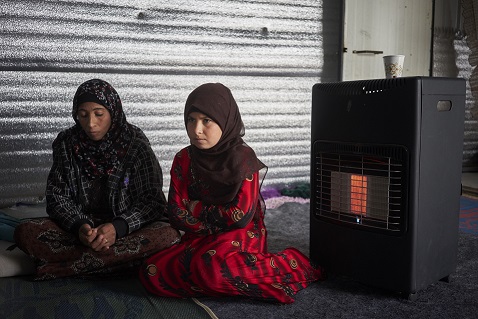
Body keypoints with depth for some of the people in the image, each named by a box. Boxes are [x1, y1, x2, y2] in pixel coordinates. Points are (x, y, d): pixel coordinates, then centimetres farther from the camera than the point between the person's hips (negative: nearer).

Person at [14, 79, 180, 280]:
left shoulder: (135, 144, -7)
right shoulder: (66, 144, 1)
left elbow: (153, 200, -9)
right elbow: (56, 198, 0)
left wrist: (118, 228, -27)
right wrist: (78, 227, -21)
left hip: (127, 230, -1)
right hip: (80, 228, 2)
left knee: (168, 236, -33)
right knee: (25, 232, -23)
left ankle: (62, 266, -26)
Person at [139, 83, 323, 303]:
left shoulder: (243, 157, -10)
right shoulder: (184, 159, 3)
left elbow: (241, 216, -16)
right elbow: (176, 215, -2)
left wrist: (198, 209, -6)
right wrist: (219, 220, -14)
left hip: (241, 236, -4)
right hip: (200, 238, 5)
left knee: (211, 266, -38)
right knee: (151, 273, -19)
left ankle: (294, 264, -17)